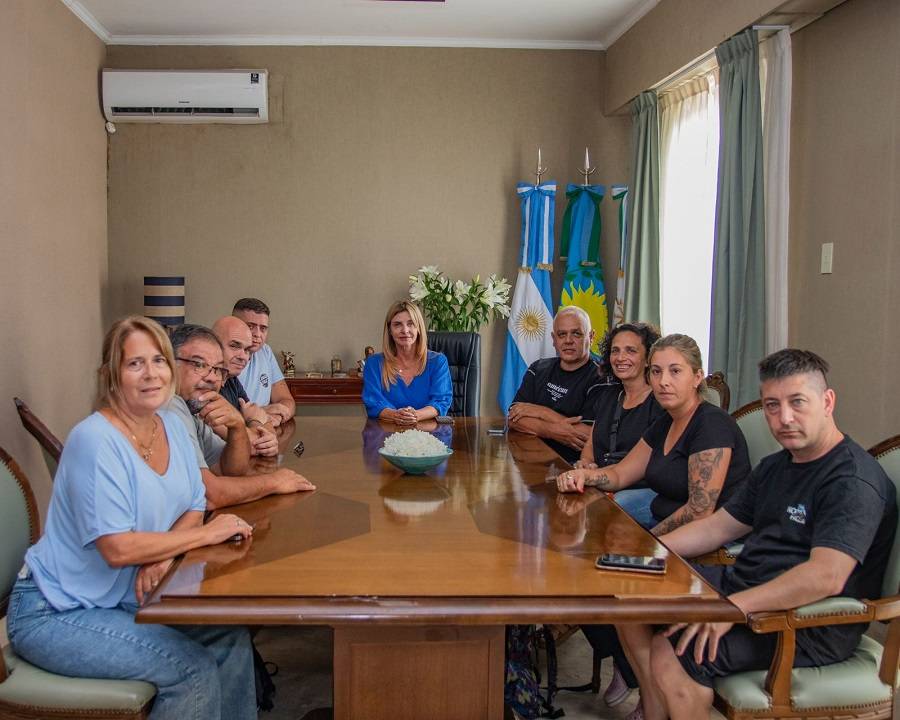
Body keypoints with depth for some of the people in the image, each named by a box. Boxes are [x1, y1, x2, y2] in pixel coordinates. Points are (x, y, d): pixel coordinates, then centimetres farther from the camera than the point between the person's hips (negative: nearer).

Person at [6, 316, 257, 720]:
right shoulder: (96, 441, -24)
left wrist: (163, 554, -16)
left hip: (126, 598, 7)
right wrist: (206, 534, -19)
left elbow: (195, 507, 5)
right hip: (55, 614, -7)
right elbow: (118, 549, -27)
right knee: (195, 667, -17)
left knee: (230, 636, -5)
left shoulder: (171, 426, 1)